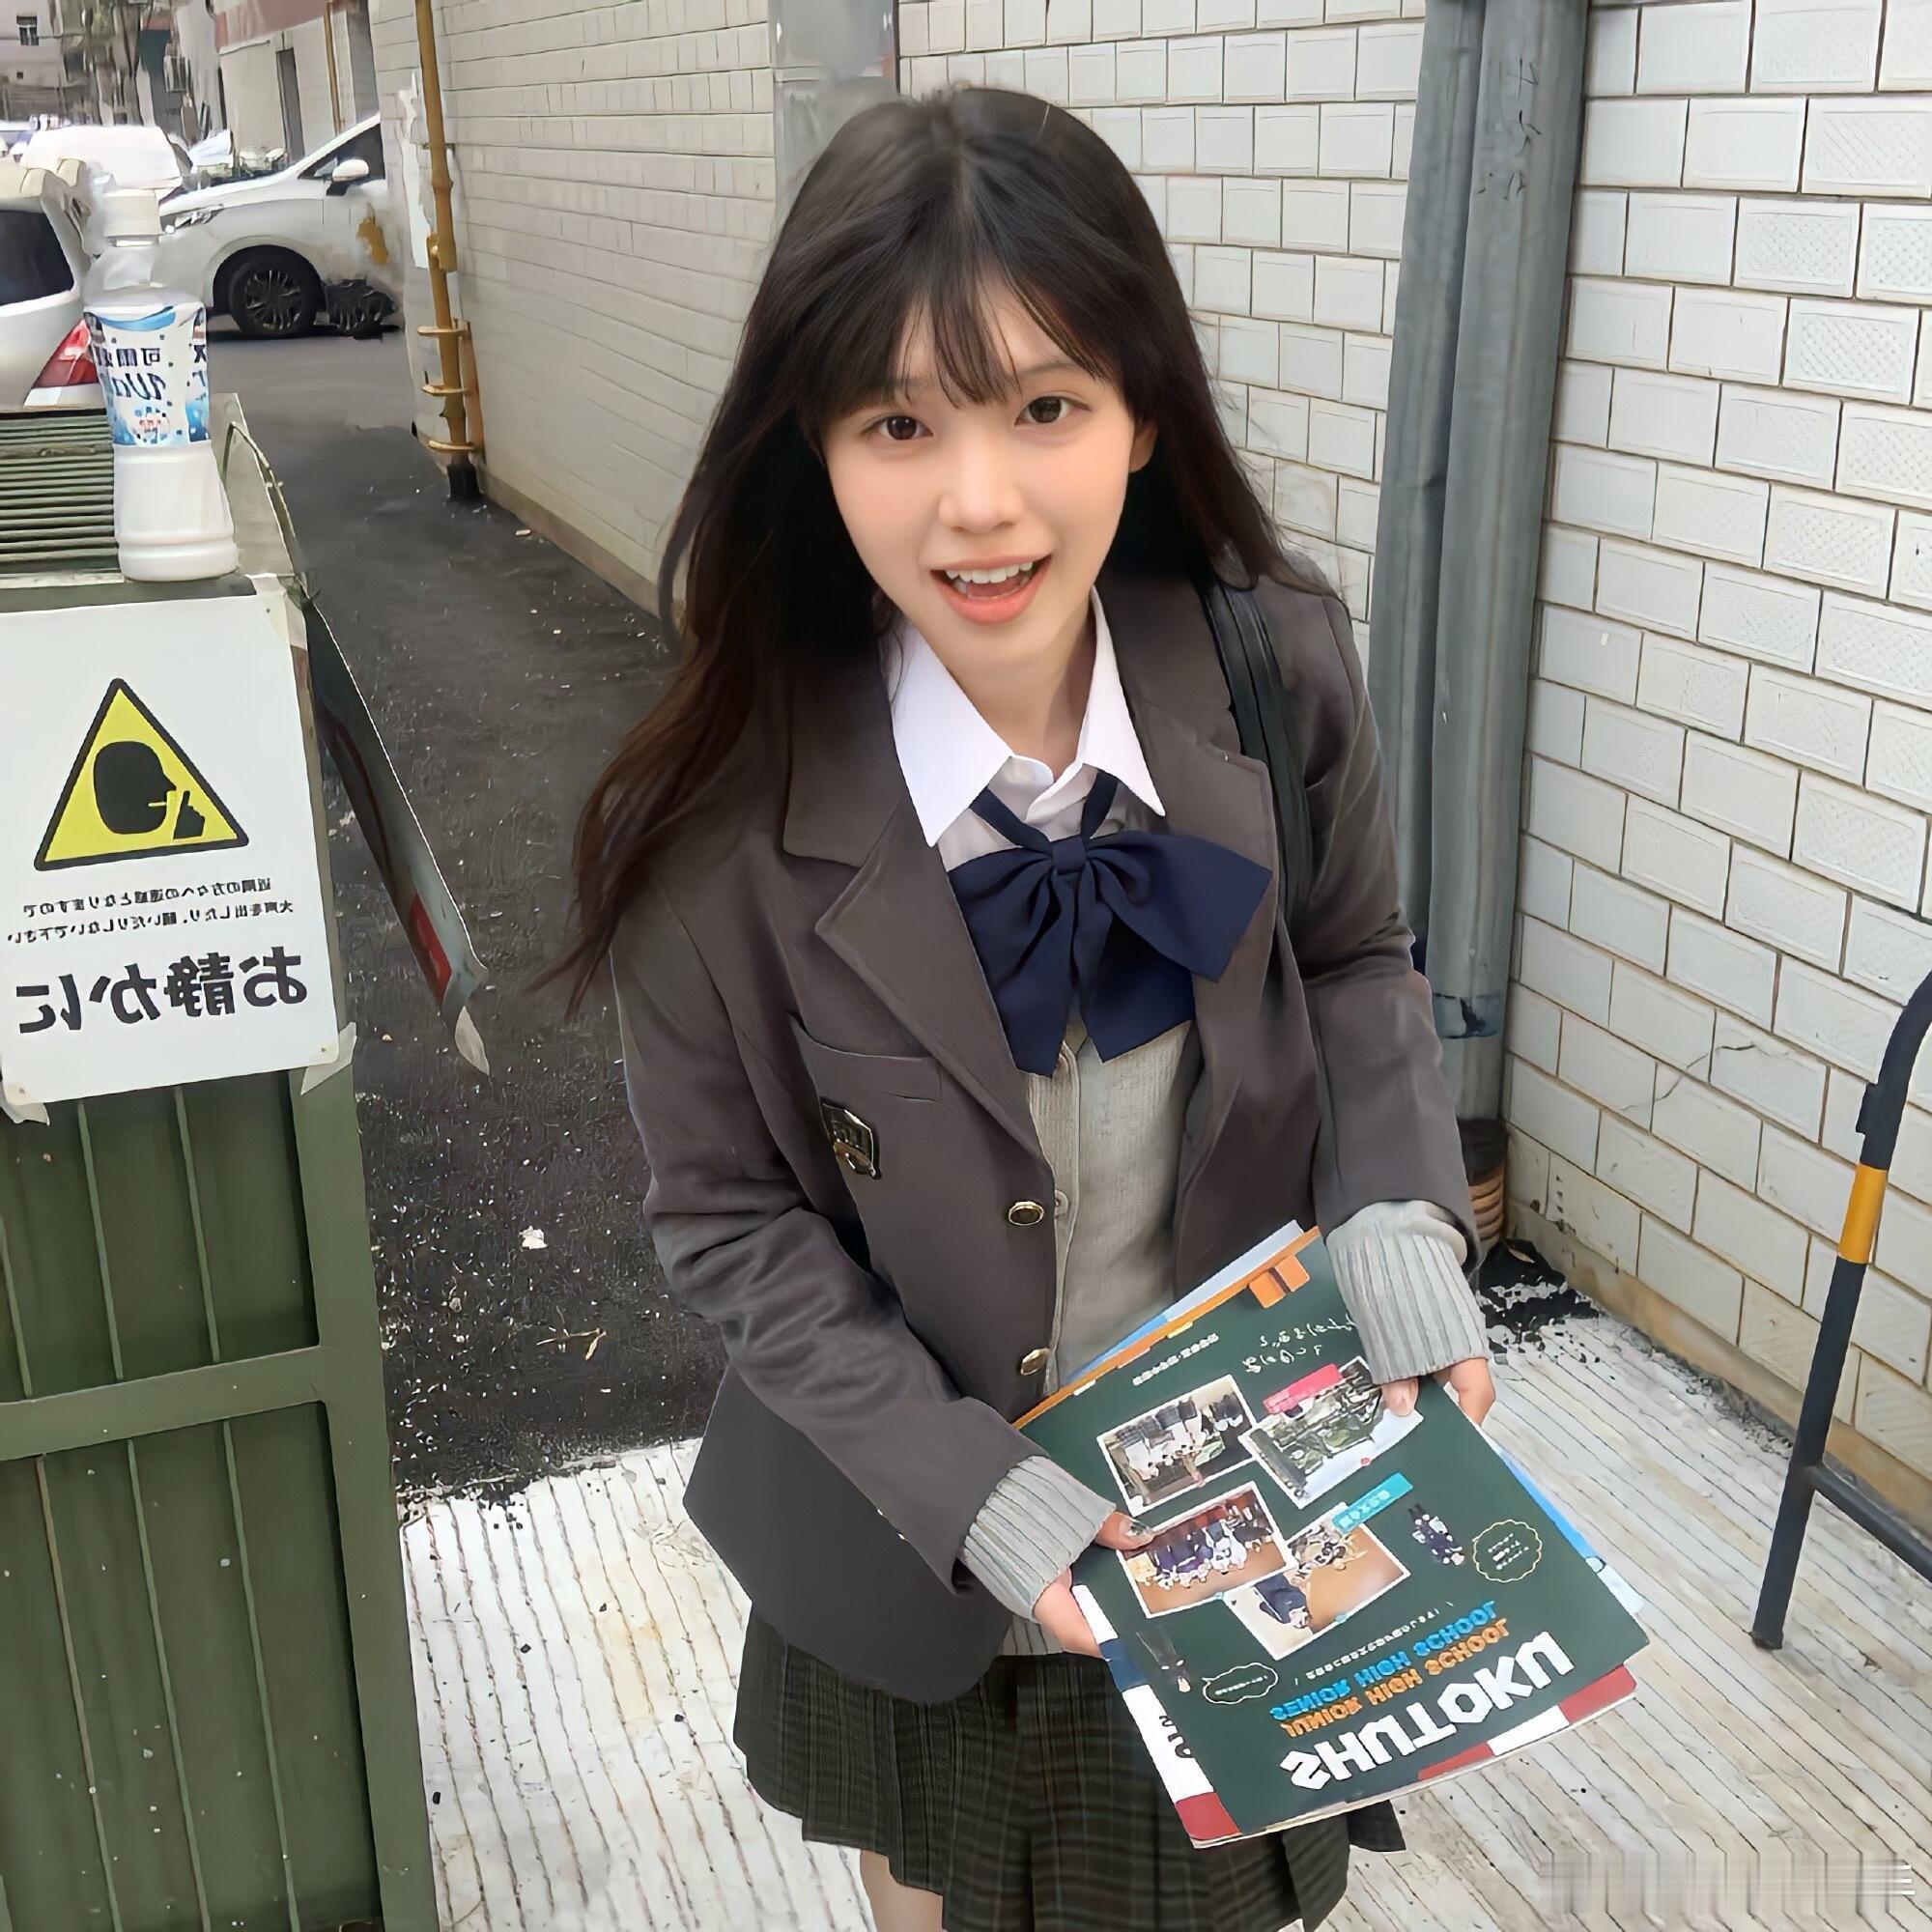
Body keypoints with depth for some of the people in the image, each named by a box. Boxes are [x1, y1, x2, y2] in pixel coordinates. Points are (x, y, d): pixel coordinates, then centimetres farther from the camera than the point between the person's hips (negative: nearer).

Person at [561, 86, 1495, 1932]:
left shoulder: (1276, 669, -18)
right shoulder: (722, 821, -25)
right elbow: (727, 1216, -14)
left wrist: (1397, 1214, -17)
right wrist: (963, 1484, -22)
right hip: (909, 1518, -1)